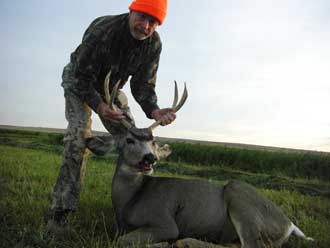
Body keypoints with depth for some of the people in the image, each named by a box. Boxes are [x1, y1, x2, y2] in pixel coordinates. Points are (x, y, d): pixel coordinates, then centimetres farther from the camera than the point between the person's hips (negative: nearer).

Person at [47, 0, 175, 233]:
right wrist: (98, 105, -47)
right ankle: (62, 208, -18)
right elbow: (82, 77, -30)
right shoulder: (102, 30, -35)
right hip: (79, 80, -4)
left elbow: (143, 84, -16)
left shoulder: (154, 44, -20)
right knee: (79, 133, -24)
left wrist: (154, 110, -35)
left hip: (111, 86, 5)